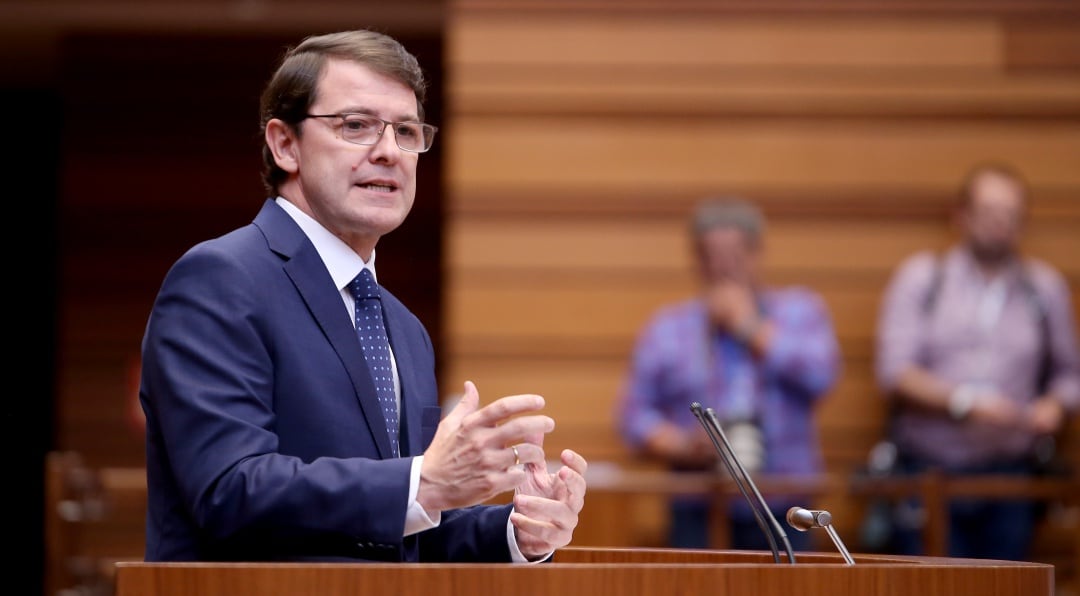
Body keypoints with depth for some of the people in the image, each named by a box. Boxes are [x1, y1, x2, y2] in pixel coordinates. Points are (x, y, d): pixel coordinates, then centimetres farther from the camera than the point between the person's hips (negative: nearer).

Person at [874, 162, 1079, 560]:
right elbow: (895, 373, -3)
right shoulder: (920, 279, 7)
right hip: (930, 473, -2)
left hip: (1009, 476, 2)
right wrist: (963, 403, -15)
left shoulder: (1045, 287, 14)